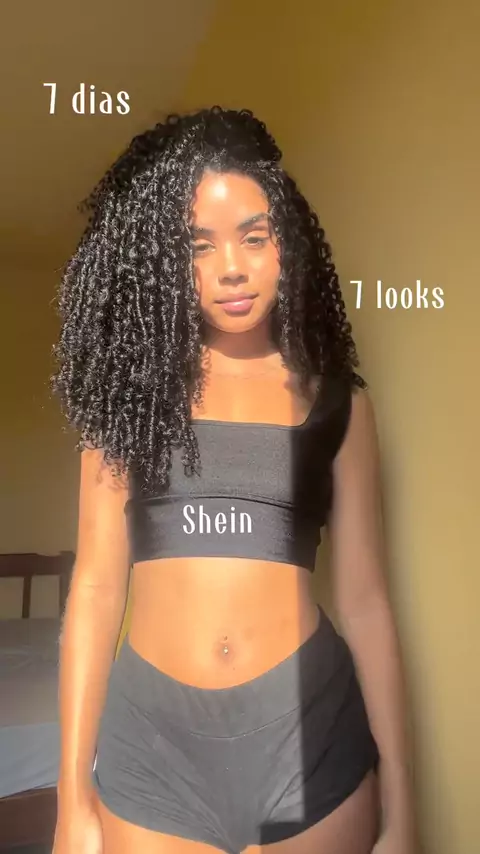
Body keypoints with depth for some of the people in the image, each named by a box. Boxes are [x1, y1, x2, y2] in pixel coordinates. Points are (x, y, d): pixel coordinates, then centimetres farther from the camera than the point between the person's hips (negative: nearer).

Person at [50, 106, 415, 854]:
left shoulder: (338, 400, 0)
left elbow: (364, 600, -1)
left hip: (310, 733, 0)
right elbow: (96, 586, -1)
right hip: (150, 738, 0)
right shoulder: (131, 388, 0)